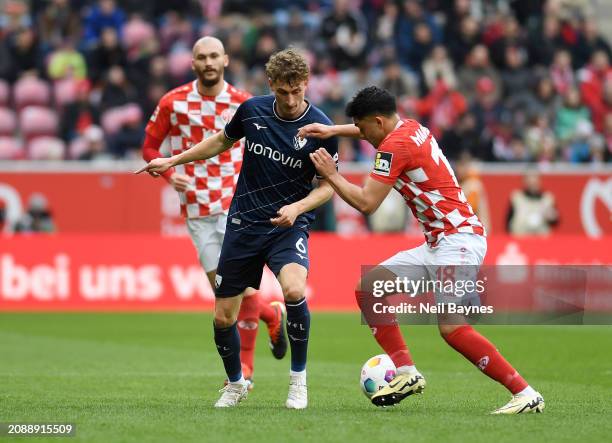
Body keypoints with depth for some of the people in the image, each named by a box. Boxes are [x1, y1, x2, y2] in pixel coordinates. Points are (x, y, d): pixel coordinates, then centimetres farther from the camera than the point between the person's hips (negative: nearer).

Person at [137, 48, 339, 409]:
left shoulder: (321, 129, -12)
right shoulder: (252, 110, -4)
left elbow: (328, 185, -3)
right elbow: (223, 141, 16)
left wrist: (298, 207, -21)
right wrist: (173, 161, 17)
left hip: (288, 224, -3)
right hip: (243, 224, 3)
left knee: (294, 290, -32)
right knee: (223, 317, 4)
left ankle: (298, 378, -11)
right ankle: (236, 384, 32)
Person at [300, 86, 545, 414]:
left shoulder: (395, 145, -14)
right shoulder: (410, 128, 13)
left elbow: (366, 203, -17)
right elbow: (371, 129, 38)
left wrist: (331, 174, -3)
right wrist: (332, 130, 25)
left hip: (459, 238, -10)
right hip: (437, 243, 10)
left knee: (451, 327, -22)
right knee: (368, 288, 8)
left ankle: (526, 394, -19)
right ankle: (407, 373, 7)